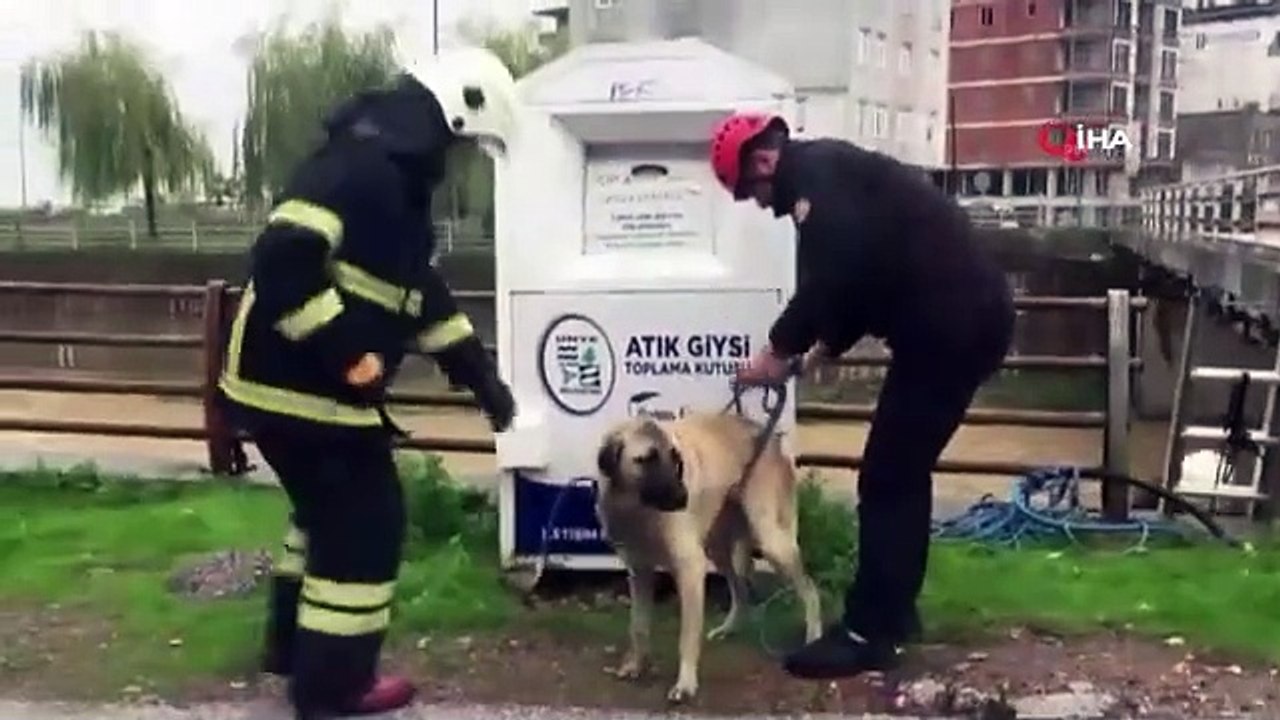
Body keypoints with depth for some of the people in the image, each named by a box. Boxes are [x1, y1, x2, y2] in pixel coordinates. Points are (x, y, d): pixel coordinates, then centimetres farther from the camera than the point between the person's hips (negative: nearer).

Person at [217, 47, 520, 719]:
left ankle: (293, 644, 39)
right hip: (297, 384, -10)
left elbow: (419, 289, 21)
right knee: (366, 521, 1)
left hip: (309, 382, 10)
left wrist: (480, 374, 19)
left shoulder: (395, 175, 14)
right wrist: (348, 353, -26)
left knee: (330, 509, 24)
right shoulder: (361, 163, -19)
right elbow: (283, 261, -30)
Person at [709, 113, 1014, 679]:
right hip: (967, 316, 10)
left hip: (949, 324, -10)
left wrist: (780, 350, -12)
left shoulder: (812, 173, -9)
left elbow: (831, 273, -22)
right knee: (904, 471, 18)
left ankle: (867, 633, 2)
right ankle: (893, 611, 27)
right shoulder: (834, 173, 23)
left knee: (886, 478, -4)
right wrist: (823, 349, 20)